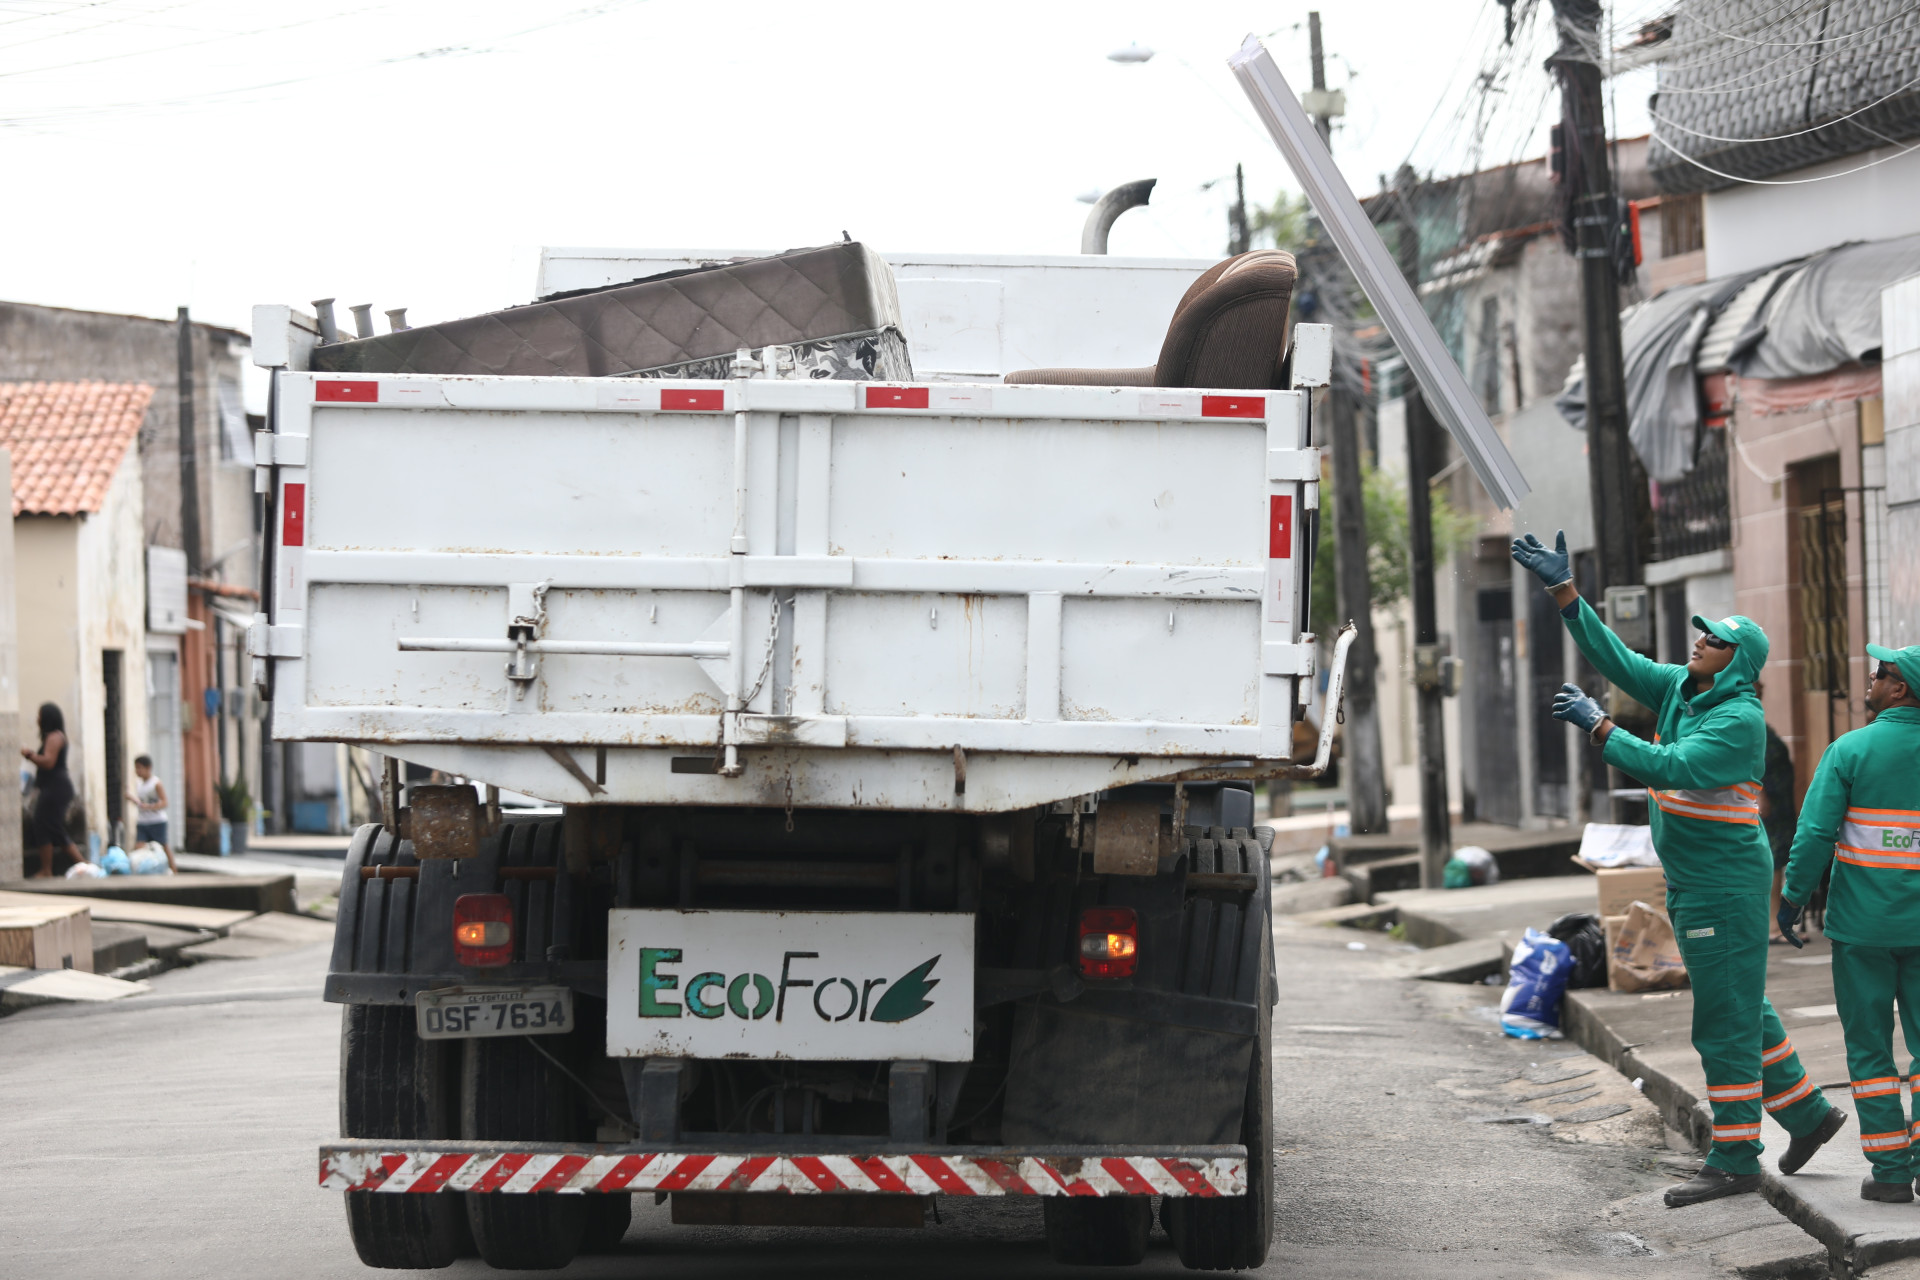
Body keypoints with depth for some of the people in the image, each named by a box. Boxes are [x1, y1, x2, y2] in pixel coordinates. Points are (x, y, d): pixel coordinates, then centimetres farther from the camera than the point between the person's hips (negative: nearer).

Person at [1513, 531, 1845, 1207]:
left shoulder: (1740, 719, -18)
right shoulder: (1680, 689, 8)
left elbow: (1671, 768, -28)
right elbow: (1617, 657, 9)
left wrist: (1598, 725, -23)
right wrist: (1563, 590, 4)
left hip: (1726, 886, -9)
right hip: (1689, 883, 9)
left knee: (1726, 1019, -5)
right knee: (1741, 1009, 18)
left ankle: (1734, 1158, 0)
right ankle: (1807, 1112, 30)